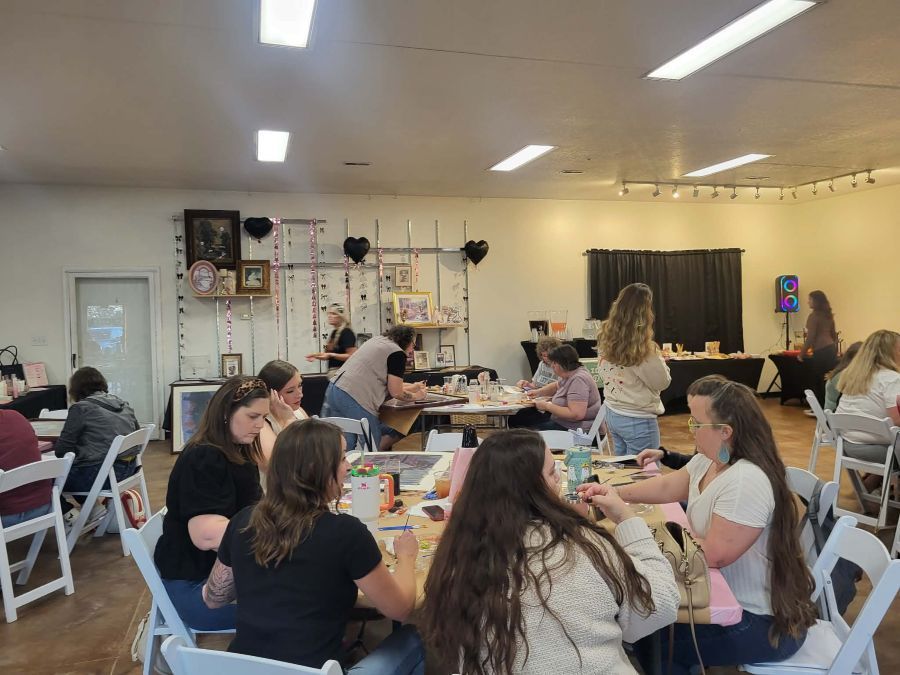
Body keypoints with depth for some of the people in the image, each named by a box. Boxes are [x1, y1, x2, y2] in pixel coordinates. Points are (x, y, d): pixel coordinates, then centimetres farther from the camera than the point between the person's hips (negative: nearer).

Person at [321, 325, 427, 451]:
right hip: (354, 399, -9)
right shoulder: (398, 353, -4)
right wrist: (416, 396, 17)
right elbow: (396, 393, 0)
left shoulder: (378, 340, 22)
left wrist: (413, 387, 33)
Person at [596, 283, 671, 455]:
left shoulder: (605, 337, -3)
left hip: (612, 414, 8)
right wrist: (659, 359, 6)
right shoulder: (641, 347, -24)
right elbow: (662, 382, -11)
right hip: (638, 420, -7)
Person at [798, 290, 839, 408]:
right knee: (827, 381, 11)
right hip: (831, 349, 9)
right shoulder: (828, 315, 14)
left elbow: (810, 337, -14)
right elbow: (834, 335, 20)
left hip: (820, 352, -9)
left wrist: (802, 353, -7)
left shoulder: (814, 316, -11)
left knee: (816, 381, -1)